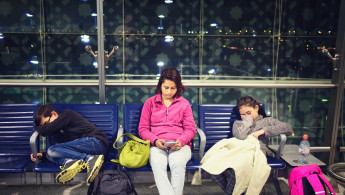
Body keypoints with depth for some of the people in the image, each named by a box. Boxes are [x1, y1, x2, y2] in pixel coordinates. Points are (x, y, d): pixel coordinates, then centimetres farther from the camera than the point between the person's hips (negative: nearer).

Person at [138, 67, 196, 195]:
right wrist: (155, 141, -8)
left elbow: (190, 129, 12)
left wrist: (181, 141, -10)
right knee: (157, 163, -34)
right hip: (156, 145, 0)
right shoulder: (150, 103, 16)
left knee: (178, 163, -34)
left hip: (180, 145, 0)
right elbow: (143, 129, 12)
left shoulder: (184, 104, 17)